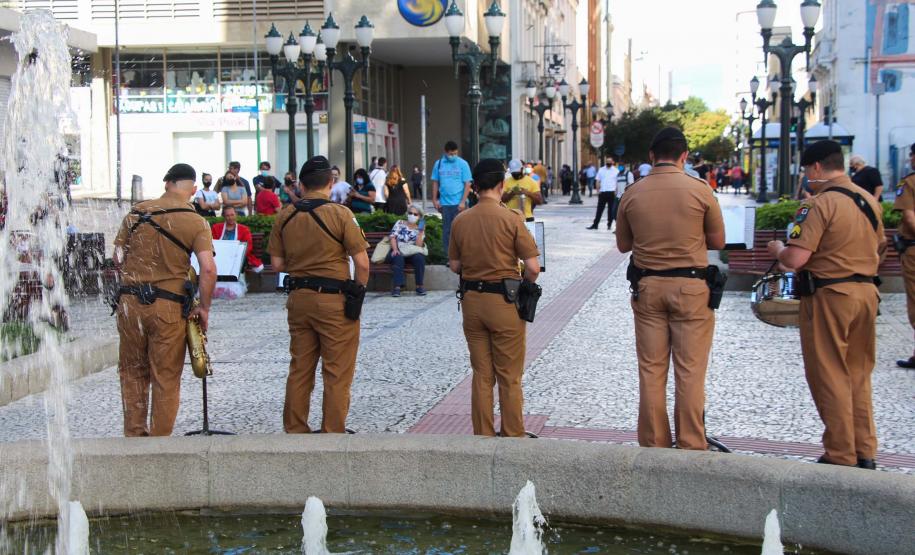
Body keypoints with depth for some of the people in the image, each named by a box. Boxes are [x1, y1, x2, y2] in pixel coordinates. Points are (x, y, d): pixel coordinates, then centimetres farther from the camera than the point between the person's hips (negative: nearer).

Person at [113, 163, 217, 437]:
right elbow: (208, 269, -14)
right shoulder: (196, 222, -4)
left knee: (132, 373, 16)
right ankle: (159, 441, 11)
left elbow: (118, 257, 8)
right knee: (166, 378, 7)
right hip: (169, 306, -3)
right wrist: (204, 307, -3)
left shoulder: (137, 212, 5)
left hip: (130, 301, 3)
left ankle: (134, 435, 20)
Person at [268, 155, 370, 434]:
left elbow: (277, 263, 6)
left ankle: (295, 431, 22)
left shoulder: (285, 216, 3)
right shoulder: (340, 214, -11)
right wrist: (358, 292, 3)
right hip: (334, 300, -5)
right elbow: (362, 262, -12)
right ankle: (333, 434, 7)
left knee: (299, 369, 15)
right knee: (337, 374, 3)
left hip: (298, 298, 5)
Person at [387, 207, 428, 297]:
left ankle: (419, 286, -23)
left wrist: (421, 231, -11)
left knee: (419, 257, -30)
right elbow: (393, 237, -2)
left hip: (412, 253, 1)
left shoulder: (419, 229, 12)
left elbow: (419, 245, -3)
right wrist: (395, 249, -18)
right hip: (398, 252, -1)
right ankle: (397, 286, -41)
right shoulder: (400, 223, 10)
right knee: (398, 258, -35)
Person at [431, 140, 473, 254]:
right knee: (446, 230, 8)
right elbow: (435, 183, 11)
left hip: (459, 203, -3)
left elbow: (467, 184, -4)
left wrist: (463, 202, -11)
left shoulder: (463, 164, -3)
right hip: (444, 203, 3)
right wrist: (435, 200, 5)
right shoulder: (438, 163, 6)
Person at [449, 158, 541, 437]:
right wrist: (524, 286, 6)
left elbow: (454, 265, 7)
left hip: (471, 301, 4)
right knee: (509, 377, 7)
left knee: (481, 375, 13)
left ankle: (483, 437, 19)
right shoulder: (511, 218, -13)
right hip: (504, 302, -4)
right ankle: (513, 437, 16)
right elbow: (533, 268, -13)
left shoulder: (460, 221, -1)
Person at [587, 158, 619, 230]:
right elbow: (598, 181, 9)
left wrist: (616, 191, -8)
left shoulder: (616, 171, 2)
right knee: (599, 209, 3)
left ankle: (609, 224, 14)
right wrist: (598, 191, -1)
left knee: (611, 210, 5)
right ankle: (595, 224, 4)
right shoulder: (601, 170, 8)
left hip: (612, 192, -2)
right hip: (602, 192, 2)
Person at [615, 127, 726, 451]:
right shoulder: (700, 190, -7)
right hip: (691, 286, -2)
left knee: (651, 371, 8)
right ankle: (691, 446, 5)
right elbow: (718, 242, 3)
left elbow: (623, 245, 11)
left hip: (647, 287, 2)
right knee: (690, 372, 2)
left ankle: (653, 446, 13)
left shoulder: (632, 194, 0)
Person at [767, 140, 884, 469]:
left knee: (830, 379, 3)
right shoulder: (870, 201, 9)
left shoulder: (820, 203, -16)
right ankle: (865, 454, 21)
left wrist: (777, 249, -1)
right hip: (867, 292, 8)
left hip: (829, 295, -7)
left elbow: (795, 259, -22)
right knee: (858, 376, 16)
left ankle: (841, 457, 8)